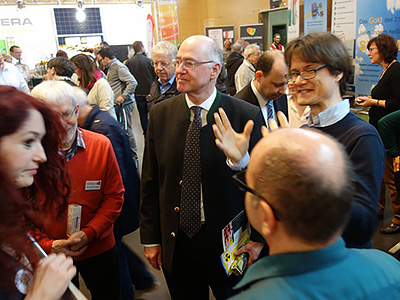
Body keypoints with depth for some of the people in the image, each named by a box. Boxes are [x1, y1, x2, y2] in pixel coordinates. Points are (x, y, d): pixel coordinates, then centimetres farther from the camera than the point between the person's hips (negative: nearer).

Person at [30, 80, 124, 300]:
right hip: (49, 256, 0)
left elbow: (114, 196, -6)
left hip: (99, 249, 1)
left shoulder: (101, 145, -11)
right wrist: (47, 244, -14)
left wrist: (89, 233, -16)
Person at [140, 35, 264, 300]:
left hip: (228, 245, -2)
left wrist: (258, 238, -6)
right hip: (175, 244, 3)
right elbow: (150, 181, 0)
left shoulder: (247, 116, -13)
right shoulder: (160, 114, -4)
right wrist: (150, 238, 3)